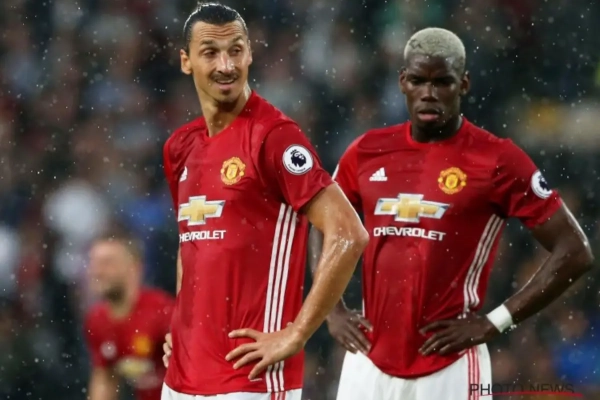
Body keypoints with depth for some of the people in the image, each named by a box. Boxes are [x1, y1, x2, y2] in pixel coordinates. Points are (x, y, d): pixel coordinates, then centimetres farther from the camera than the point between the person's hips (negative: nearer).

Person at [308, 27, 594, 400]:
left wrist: (494, 322, -8)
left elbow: (574, 252, -5)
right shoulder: (368, 152, 9)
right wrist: (333, 310, 11)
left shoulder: (496, 160, -6)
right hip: (369, 363, 5)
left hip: (450, 368, -5)